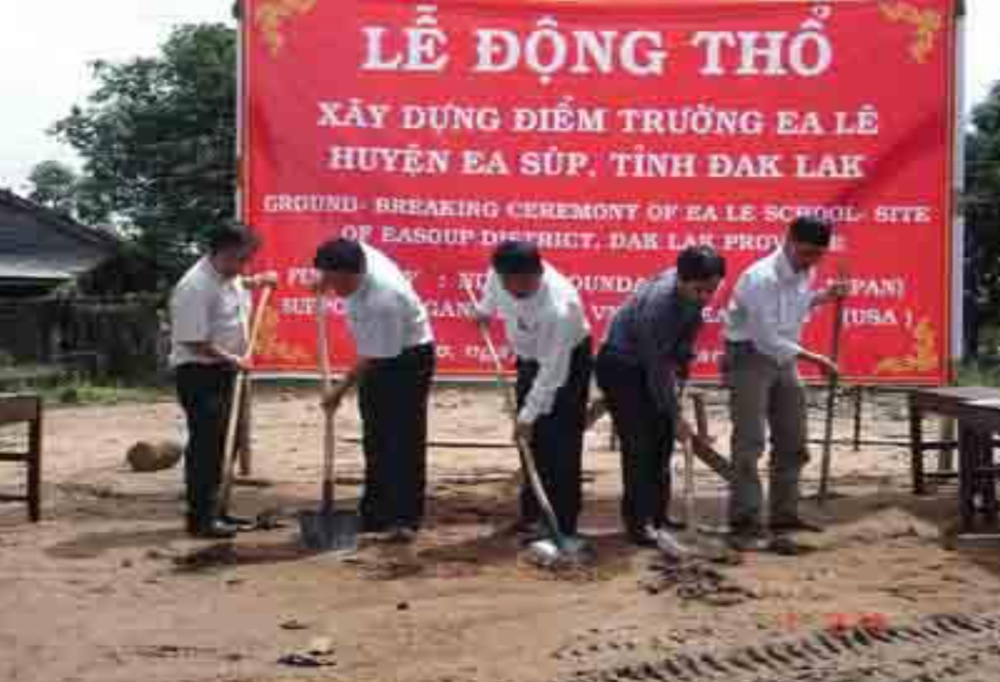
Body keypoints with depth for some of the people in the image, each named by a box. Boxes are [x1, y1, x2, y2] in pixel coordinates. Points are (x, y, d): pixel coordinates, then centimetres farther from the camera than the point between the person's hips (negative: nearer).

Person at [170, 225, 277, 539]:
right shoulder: (195, 287, -22)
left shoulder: (229, 277, 7)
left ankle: (215, 510, 25)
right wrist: (232, 359, -20)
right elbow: (194, 342, -24)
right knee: (205, 444, -8)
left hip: (225, 371, 10)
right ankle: (201, 518, -2)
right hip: (199, 372, -10)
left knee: (223, 443, 14)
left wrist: (257, 281, 22)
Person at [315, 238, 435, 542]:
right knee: (375, 439, 12)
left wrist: (340, 391, -18)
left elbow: (372, 358, -27)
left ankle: (406, 518, -3)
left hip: (408, 357, -9)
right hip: (377, 355, 9)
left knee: (405, 440, -9)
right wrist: (325, 277, 10)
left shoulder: (382, 300, -36)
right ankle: (375, 514, 20)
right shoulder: (356, 254, -15)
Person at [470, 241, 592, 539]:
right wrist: (485, 309, 19)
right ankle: (532, 513, 23)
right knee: (531, 440, 11)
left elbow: (552, 372, -34)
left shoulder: (559, 307, -42)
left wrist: (529, 413, -29)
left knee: (560, 443, -10)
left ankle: (563, 525, -3)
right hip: (530, 357, 7)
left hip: (567, 360, -7)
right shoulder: (503, 272, -24)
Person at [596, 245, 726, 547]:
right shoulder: (658, 304, -36)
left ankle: (657, 516, 16)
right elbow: (657, 367, -29)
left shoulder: (692, 291, -14)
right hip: (621, 365, -8)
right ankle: (638, 521, -2)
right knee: (639, 444, -10)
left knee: (662, 441, 7)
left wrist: (682, 368, 5)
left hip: (653, 361, 8)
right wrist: (676, 416, -22)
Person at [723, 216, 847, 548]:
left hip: (783, 357, 8)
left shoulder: (802, 273, 2)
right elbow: (767, 338, -26)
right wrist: (814, 359, -24)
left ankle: (785, 514, 20)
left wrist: (822, 297, 3)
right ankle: (744, 520, -5)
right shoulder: (761, 278, -24)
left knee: (792, 441, 10)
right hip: (749, 356, -8)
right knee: (749, 442, -9)